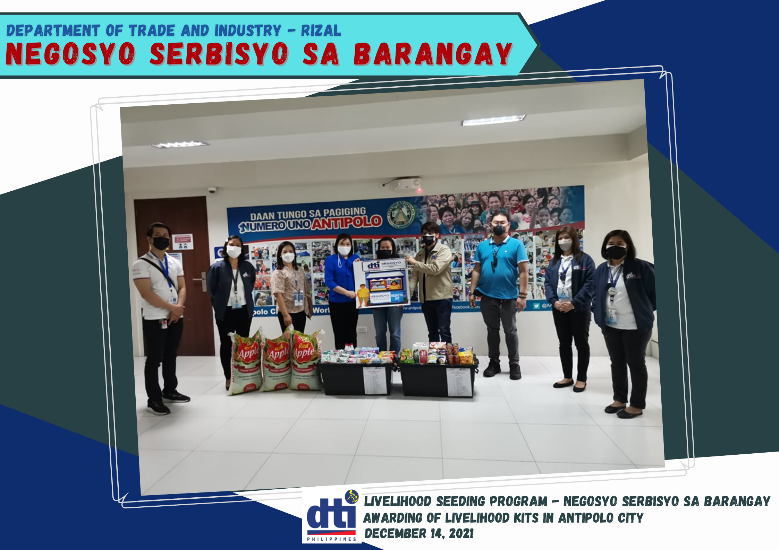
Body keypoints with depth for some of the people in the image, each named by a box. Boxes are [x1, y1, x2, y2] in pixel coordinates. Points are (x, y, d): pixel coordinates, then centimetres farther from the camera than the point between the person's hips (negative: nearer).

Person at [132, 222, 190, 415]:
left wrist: (177, 308, -10)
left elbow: (182, 287, 7)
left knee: (171, 357, 16)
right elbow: (147, 293, -16)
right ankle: (154, 399, 14)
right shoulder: (141, 264, -8)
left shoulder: (175, 263, 11)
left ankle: (169, 391, 30)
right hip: (154, 319, -6)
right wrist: (172, 307, -14)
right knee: (154, 360, 3)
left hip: (176, 318, 6)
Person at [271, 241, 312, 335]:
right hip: (287, 312, -6)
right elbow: (278, 295, -15)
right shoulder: (279, 272, -8)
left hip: (301, 311, 6)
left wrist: (310, 307, 10)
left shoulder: (300, 271, 10)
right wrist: (285, 314, -21)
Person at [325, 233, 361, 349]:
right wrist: (347, 292, -21)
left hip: (353, 302, 4)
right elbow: (329, 281, -14)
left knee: (352, 333, 13)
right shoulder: (331, 259, -5)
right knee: (339, 334, 4)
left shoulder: (355, 258, 7)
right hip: (337, 302, -4)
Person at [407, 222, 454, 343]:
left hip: (442, 298, -5)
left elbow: (435, 269, -21)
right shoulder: (420, 253, 13)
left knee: (444, 331, -2)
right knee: (432, 333, 14)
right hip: (426, 299, 6)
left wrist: (414, 263, -13)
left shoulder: (444, 250, -5)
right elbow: (414, 276, 7)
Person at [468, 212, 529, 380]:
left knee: (510, 331, 9)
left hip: (508, 297, -3)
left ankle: (514, 365, 21)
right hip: (487, 296, 3)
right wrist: (472, 292, 2)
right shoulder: (482, 245, 6)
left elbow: (523, 271, -7)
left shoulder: (516, 244, -4)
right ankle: (494, 362, 26)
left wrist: (522, 295, -12)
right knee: (492, 331, 14)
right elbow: (477, 270, 7)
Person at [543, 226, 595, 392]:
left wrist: (574, 303, -19)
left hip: (579, 309, -5)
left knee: (581, 343, 6)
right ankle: (567, 377, 24)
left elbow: (590, 283, -12)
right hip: (559, 309, 5)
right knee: (564, 343, 12)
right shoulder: (554, 261, 12)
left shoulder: (585, 259, -4)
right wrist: (554, 301, -10)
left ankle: (581, 378, 17)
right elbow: (547, 282, 6)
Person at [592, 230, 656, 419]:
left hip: (636, 326, -5)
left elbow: (655, 291, -5)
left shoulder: (640, 267, -11)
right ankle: (620, 399, 30)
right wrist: (598, 312, 5)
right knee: (617, 363, 15)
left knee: (636, 364, 7)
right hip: (611, 326, 5)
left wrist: (646, 311, -3)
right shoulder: (601, 269, 5)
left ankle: (637, 404, 19)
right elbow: (596, 294, 15)